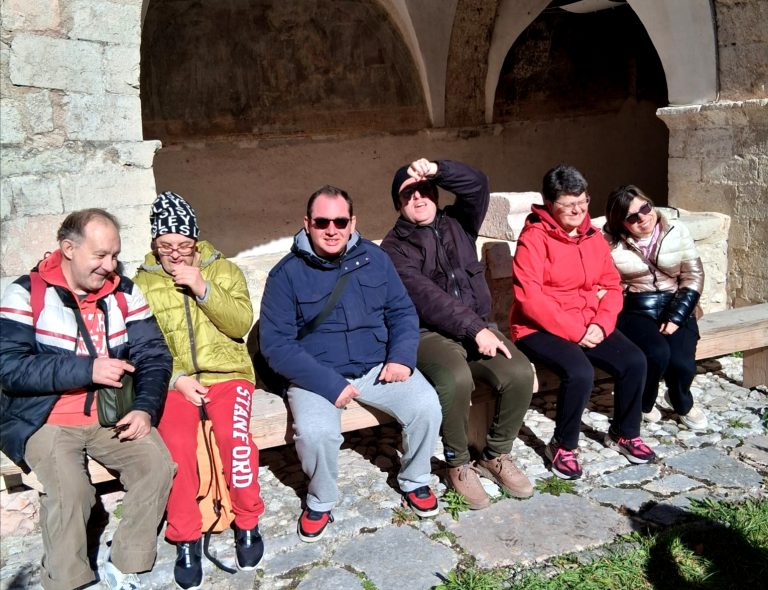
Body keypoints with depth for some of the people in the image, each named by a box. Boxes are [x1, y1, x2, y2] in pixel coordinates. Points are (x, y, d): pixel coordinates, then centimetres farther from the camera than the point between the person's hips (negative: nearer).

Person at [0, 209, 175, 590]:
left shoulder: (124, 293, 4)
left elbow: (154, 356, 1)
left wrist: (145, 408, -16)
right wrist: (87, 369, -23)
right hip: (44, 420, -3)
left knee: (158, 464, -17)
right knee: (70, 490, -25)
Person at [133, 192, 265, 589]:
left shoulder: (223, 270, 9)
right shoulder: (141, 283, 9)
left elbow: (241, 323, -4)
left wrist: (202, 288, -14)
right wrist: (176, 378, -11)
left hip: (227, 374, 0)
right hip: (173, 382, 0)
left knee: (234, 435, -28)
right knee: (175, 443, -28)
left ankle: (247, 522, -4)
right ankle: (186, 538, -8)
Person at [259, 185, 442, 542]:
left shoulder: (373, 258, 5)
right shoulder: (287, 274, -6)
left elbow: (402, 312, 10)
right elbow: (275, 344, -11)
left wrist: (402, 356, -11)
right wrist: (329, 385, -21)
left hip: (378, 366, 3)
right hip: (317, 376, -3)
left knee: (426, 406, -20)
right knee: (315, 432, -30)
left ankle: (415, 480, 10)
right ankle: (321, 501, 2)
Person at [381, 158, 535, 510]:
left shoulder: (457, 224, 15)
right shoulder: (394, 247, 0)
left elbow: (477, 185, -5)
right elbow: (426, 296, -15)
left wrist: (436, 171, -22)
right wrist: (475, 329, -26)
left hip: (478, 327, 5)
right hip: (430, 333, -4)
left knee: (520, 372, -22)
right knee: (457, 379, -35)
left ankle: (496, 455, 2)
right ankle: (458, 464, -9)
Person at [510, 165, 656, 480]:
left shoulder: (593, 236, 9)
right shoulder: (533, 238, -13)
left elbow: (611, 285, 10)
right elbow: (529, 299, -21)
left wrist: (601, 324, -9)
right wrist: (575, 332, -20)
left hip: (590, 326, 7)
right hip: (541, 329, -6)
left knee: (634, 361, -13)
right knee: (580, 373, -31)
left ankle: (624, 433, 14)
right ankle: (563, 446, -5)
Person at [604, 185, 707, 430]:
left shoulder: (676, 231, 2)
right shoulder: (611, 243, -4)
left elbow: (693, 276, 1)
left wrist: (676, 317, -10)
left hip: (675, 308, 2)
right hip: (634, 311, -2)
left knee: (681, 363, -23)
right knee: (657, 353, -31)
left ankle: (682, 403, 16)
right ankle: (643, 404, 4)